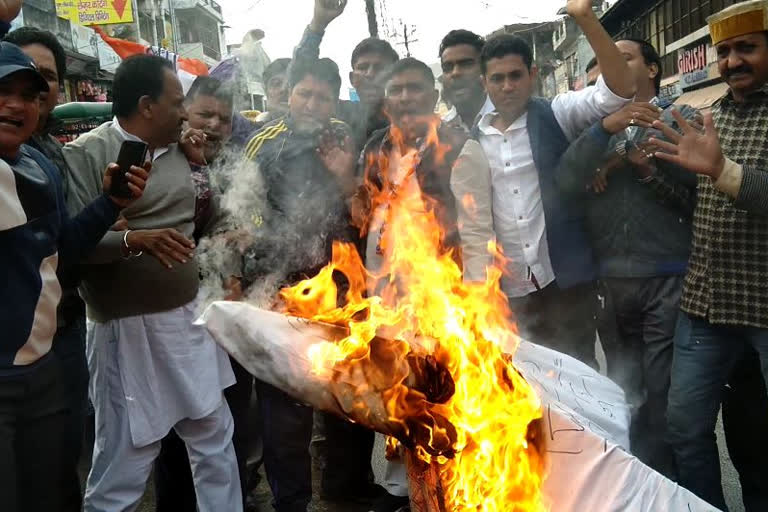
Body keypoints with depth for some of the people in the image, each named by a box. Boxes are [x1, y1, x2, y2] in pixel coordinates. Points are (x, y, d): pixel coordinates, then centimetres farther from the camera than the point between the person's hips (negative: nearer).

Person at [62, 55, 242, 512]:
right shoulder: (86, 154, -9)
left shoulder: (180, 150, 12)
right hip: (130, 329, -7)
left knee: (215, 438, 17)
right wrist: (133, 239, -32)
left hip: (190, 318, 7)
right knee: (126, 462, 3)